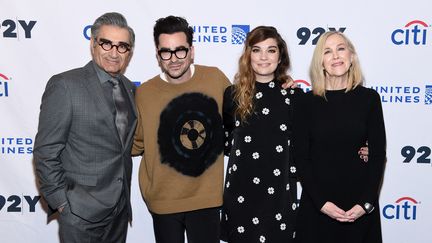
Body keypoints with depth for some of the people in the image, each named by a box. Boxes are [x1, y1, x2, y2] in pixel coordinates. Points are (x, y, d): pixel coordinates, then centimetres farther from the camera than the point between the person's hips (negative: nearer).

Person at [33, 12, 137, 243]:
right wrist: (61, 202, -12)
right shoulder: (65, 85, -12)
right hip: (81, 212, -5)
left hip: (120, 207, 6)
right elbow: (46, 152, -12)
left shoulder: (129, 89, 7)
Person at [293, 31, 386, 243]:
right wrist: (321, 202, -11)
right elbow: (301, 156, -3)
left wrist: (367, 202, -8)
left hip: (359, 204, 1)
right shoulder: (308, 102, -3)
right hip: (316, 204, 0)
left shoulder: (369, 98, -2)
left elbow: (378, 154, 0)